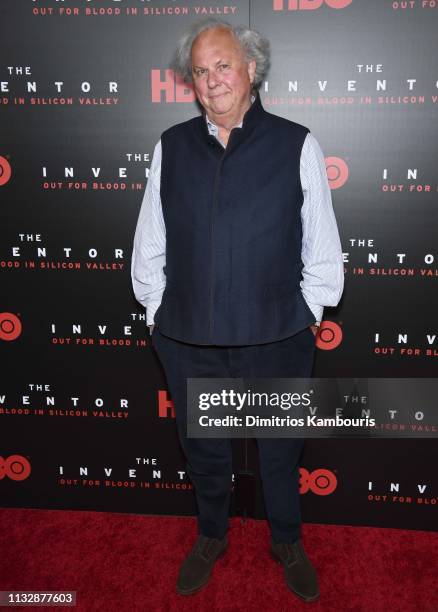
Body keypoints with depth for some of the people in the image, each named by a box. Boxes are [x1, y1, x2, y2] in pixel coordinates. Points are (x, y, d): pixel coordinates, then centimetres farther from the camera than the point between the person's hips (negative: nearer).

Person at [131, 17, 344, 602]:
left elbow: (323, 250, 1)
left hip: (276, 340, -2)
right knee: (202, 448, 21)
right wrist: (157, 311, 7)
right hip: (186, 340, 2)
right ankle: (211, 536, 49)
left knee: (280, 451, 18)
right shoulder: (171, 147, 3)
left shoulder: (296, 145, -4)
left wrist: (306, 314, 0)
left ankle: (288, 543, 47)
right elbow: (149, 247, 9)